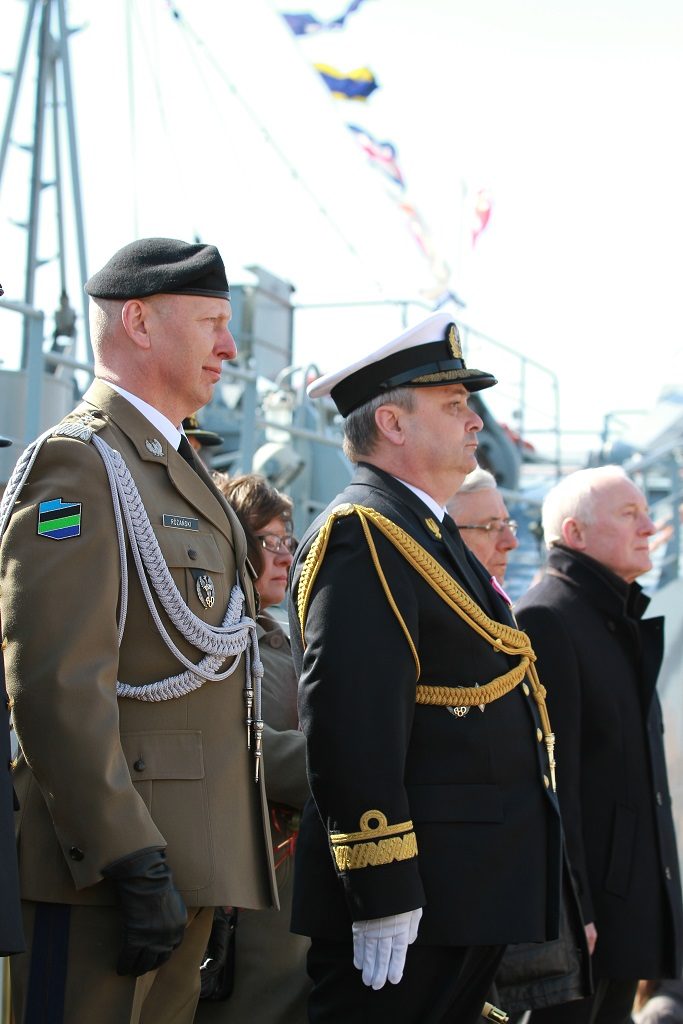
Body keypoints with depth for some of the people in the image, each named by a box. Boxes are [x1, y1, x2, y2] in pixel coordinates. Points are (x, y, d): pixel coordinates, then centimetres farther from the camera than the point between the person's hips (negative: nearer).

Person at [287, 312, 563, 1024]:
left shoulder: (428, 535, 19)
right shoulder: (361, 536, -14)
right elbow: (350, 725, -23)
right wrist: (381, 895, -25)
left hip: (473, 894, 10)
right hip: (410, 903, -10)